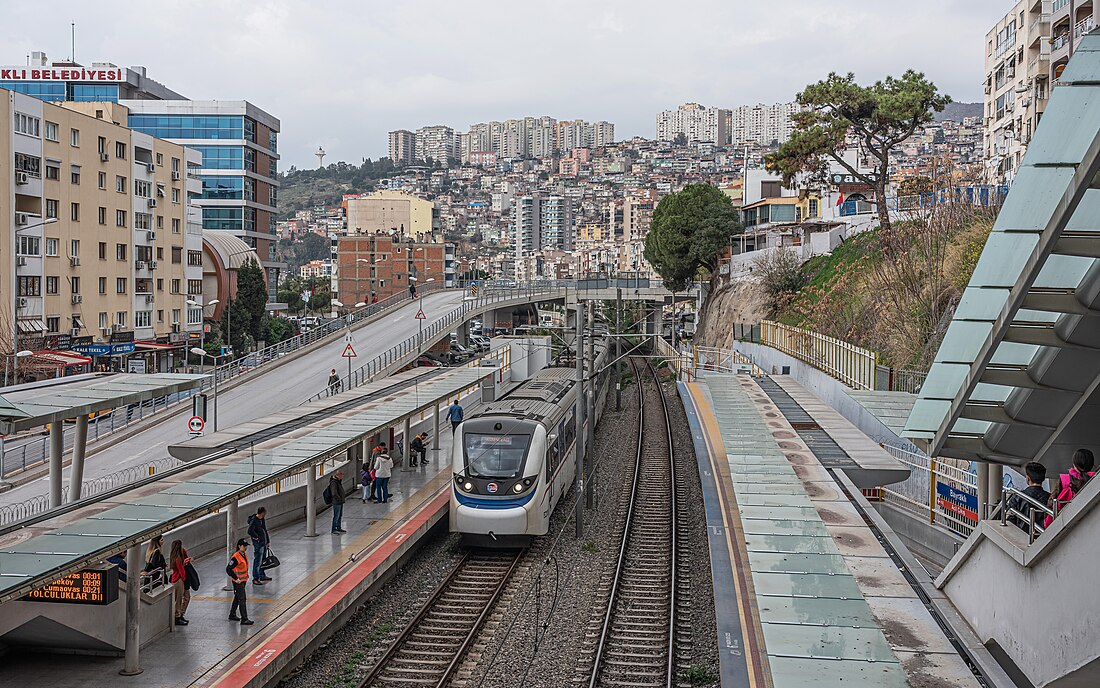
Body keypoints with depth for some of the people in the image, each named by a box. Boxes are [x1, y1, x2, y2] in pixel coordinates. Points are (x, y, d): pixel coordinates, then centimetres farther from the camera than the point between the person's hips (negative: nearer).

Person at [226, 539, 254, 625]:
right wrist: (236, 578, -22)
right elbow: (228, 569, -25)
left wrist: (247, 574, 15)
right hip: (238, 581, -9)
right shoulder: (236, 557, -24)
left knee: (237, 598, 21)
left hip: (243, 580, 9)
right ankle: (244, 619, -4)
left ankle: (232, 615, 35)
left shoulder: (245, 554, 5)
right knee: (242, 599, -8)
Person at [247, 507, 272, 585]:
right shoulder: (254, 521, -19)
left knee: (262, 560, 20)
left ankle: (262, 576, 33)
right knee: (257, 561, -3)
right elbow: (250, 531, -30)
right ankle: (255, 579, 3)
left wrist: (268, 541, 13)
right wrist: (257, 537, -16)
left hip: (264, 543, 9)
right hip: (258, 544, -9)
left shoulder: (263, 519, 7)